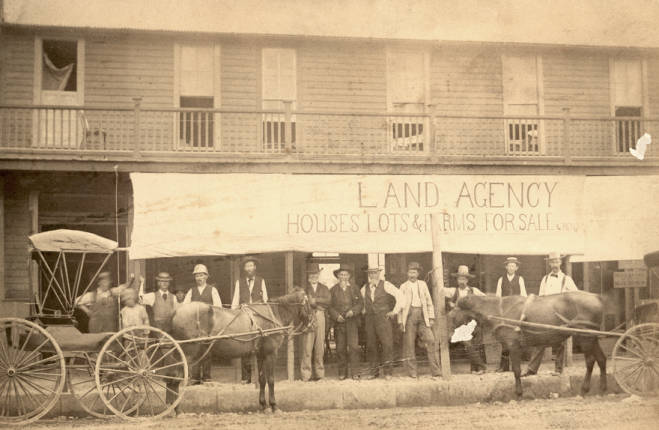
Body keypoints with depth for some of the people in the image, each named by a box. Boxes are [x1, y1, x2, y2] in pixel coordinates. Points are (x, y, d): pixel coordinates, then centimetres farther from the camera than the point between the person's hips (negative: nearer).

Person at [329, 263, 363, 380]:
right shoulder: (333, 290, 9)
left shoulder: (354, 289, 11)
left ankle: (354, 372, -4)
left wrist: (353, 311, -10)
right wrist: (336, 316, -10)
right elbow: (330, 306, 5)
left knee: (354, 346, -10)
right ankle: (342, 372, 9)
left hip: (352, 322, 0)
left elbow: (360, 303, 8)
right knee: (340, 348, 1)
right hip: (339, 322, 0)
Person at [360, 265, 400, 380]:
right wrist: (364, 311, 16)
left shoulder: (385, 285, 0)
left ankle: (388, 371, -4)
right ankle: (374, 371, 10)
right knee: (371, 345, 2)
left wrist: (395, 311, -5)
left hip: (383, 317, -4)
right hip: (369, 319, 4)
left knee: (387, 343, -9)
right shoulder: (364, 288, 12)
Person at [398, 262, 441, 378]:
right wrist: (400, 321, 1)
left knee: (430, 341, -11)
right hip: (409, 315, -1)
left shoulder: (423, 284, 17)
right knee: (409, 345, -4)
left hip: (422, 316, 1)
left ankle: (435, 370, -11)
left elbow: (429, 302, 16)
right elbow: (400, 304, 9)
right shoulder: (403, 286, 11)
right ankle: (412, 372, 3)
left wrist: (431, 318, 7)